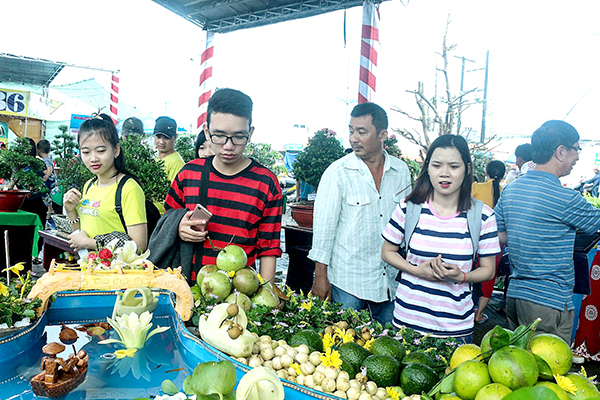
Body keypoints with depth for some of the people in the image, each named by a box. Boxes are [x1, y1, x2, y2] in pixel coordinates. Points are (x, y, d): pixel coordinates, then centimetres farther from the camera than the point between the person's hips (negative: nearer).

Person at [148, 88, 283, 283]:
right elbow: (167, 222, 20)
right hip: (187, 285, 3)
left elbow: (269, 250, 0)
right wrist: (178, 229, -1)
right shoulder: (188, 173, 6)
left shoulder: (266, 183, -2)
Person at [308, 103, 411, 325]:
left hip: (391, 280, 4)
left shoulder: (402, 171, 3)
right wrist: (320, 275, -7)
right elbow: (324, 225, -8)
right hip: (347, 281, -4)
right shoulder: (338, 173, -10)